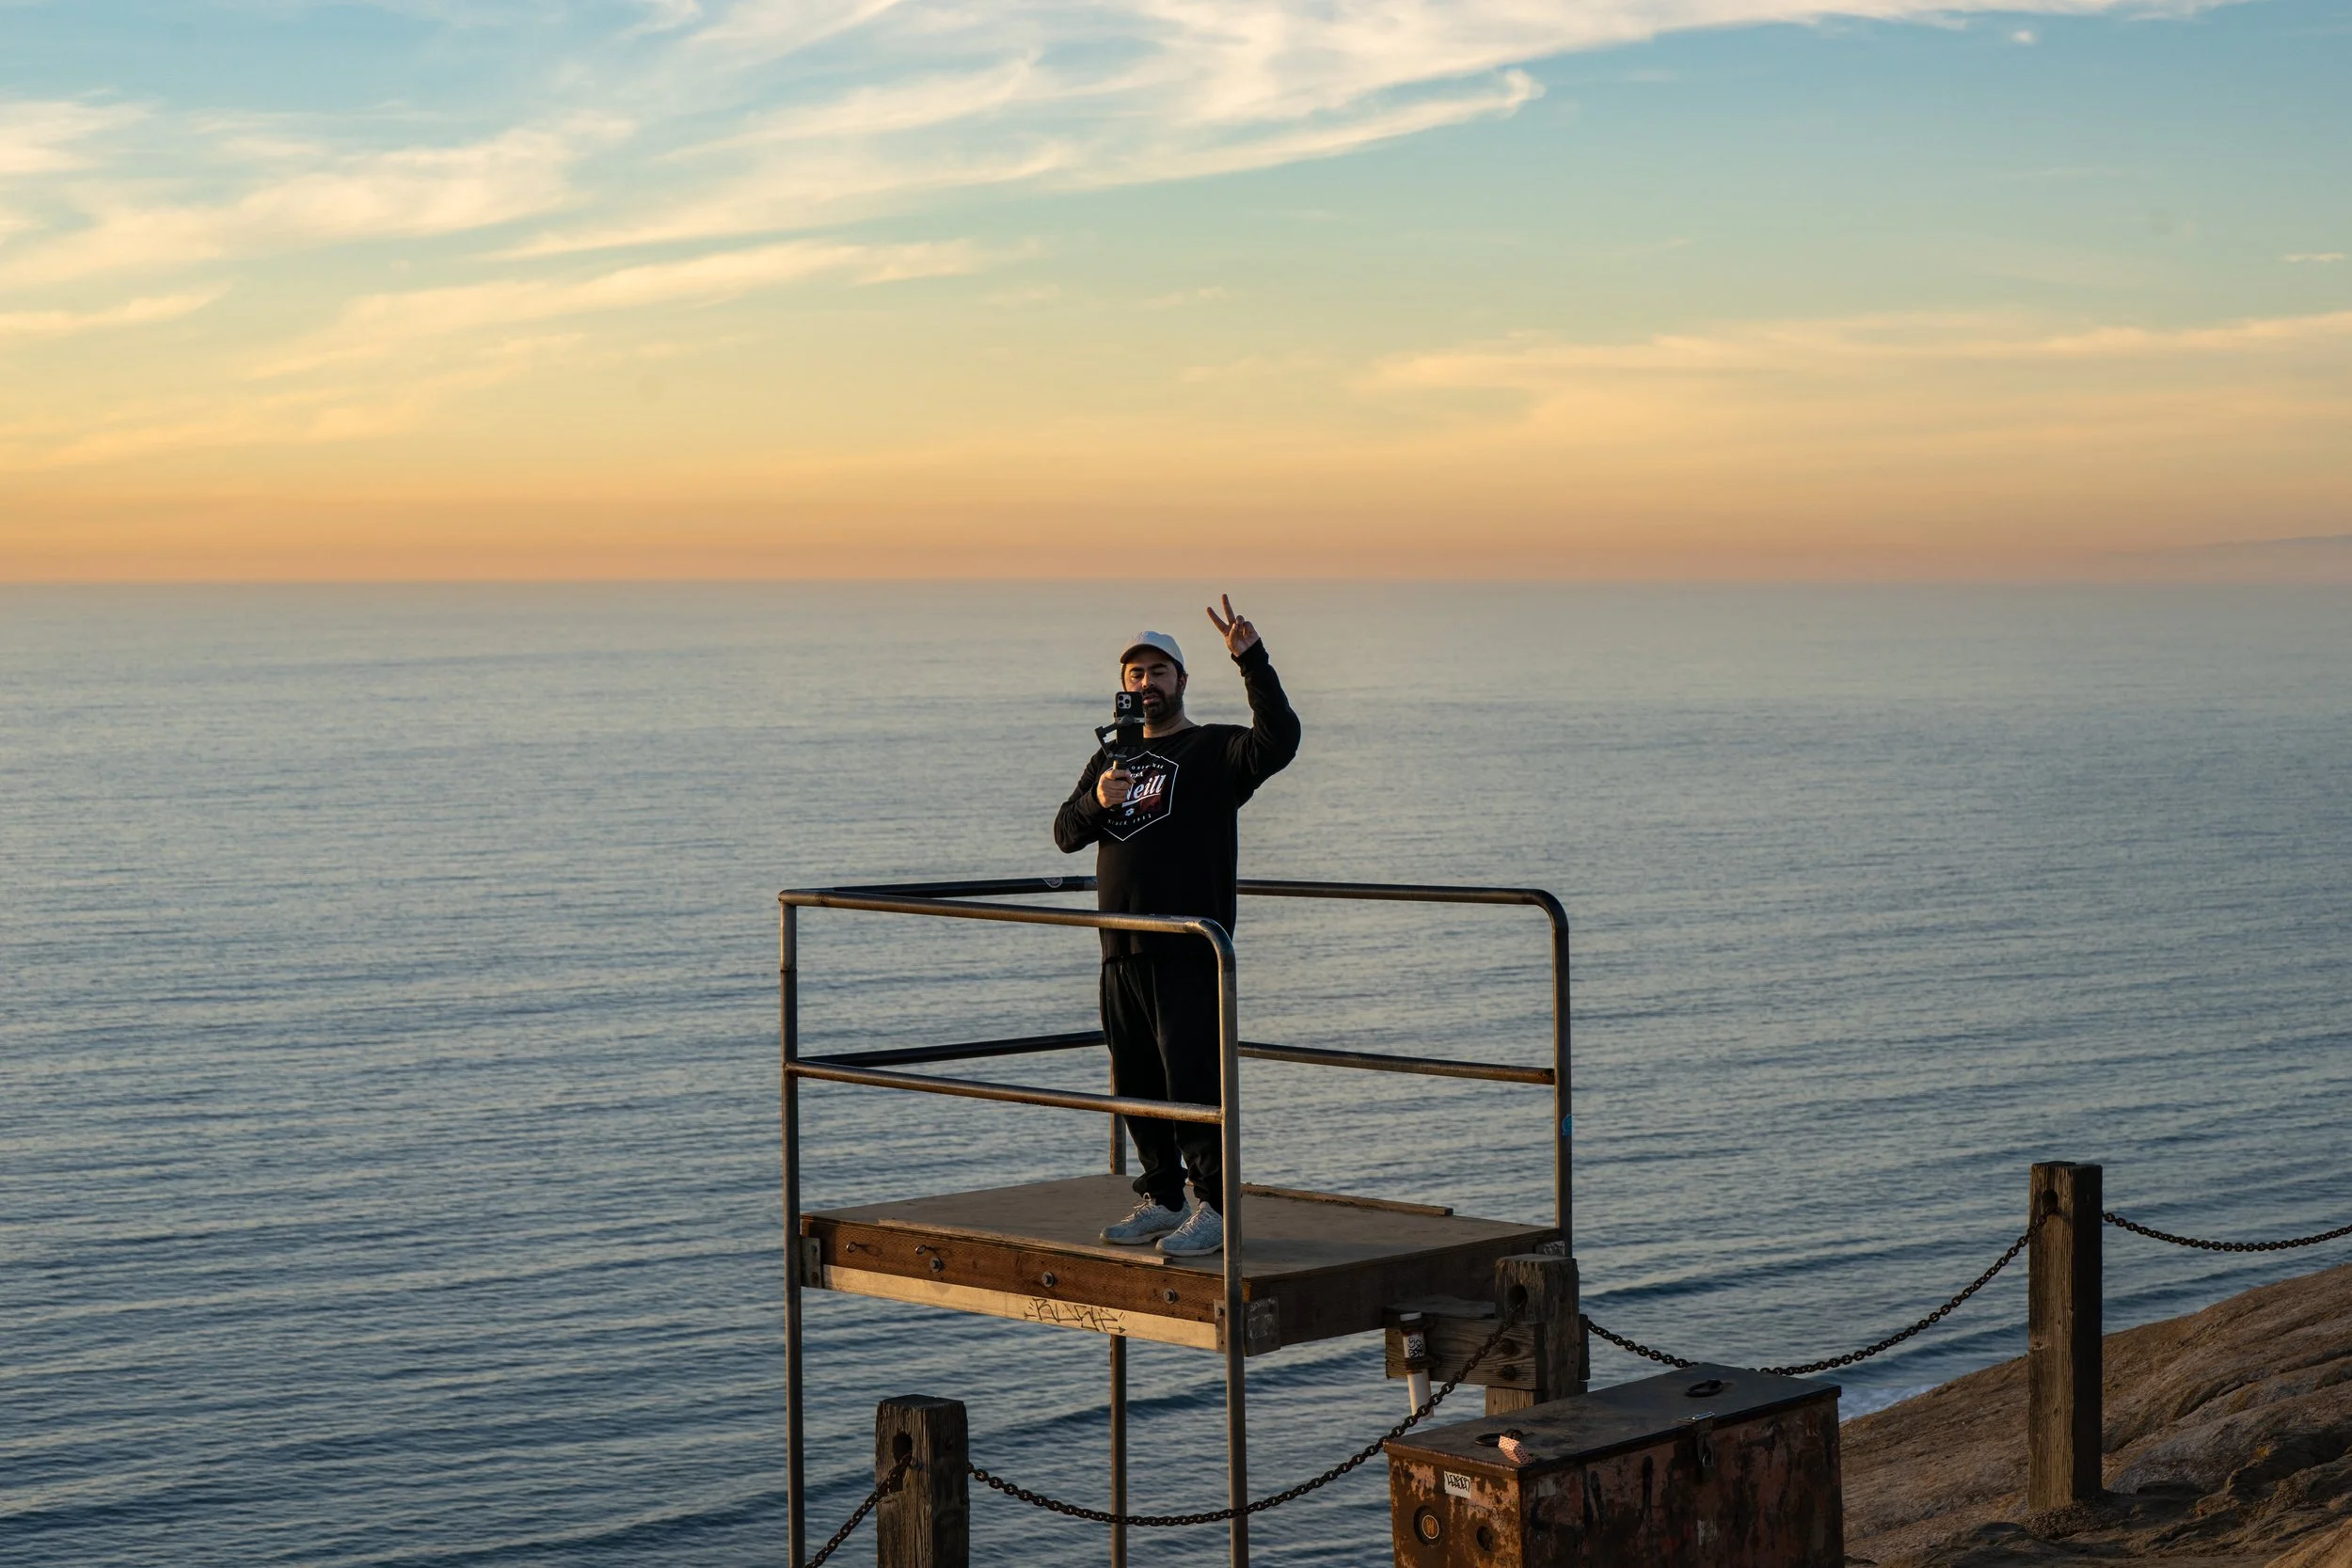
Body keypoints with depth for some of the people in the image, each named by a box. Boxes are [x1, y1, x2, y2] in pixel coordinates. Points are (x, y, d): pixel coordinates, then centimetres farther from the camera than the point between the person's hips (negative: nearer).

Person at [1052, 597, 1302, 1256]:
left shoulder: (1214, 750, 2)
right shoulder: (1112, 759, 21)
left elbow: (1279, 740, -19)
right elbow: (1066, 832, 11)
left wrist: (1250, 659, -24)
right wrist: (1097, 802, -10)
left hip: (1188, 952, -7)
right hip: (1122, 950, 7)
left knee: (1191, 1078, -11)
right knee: (1136, 1084, 10)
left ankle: (1214, 1207, -5)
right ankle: (1162, 1199, 21)